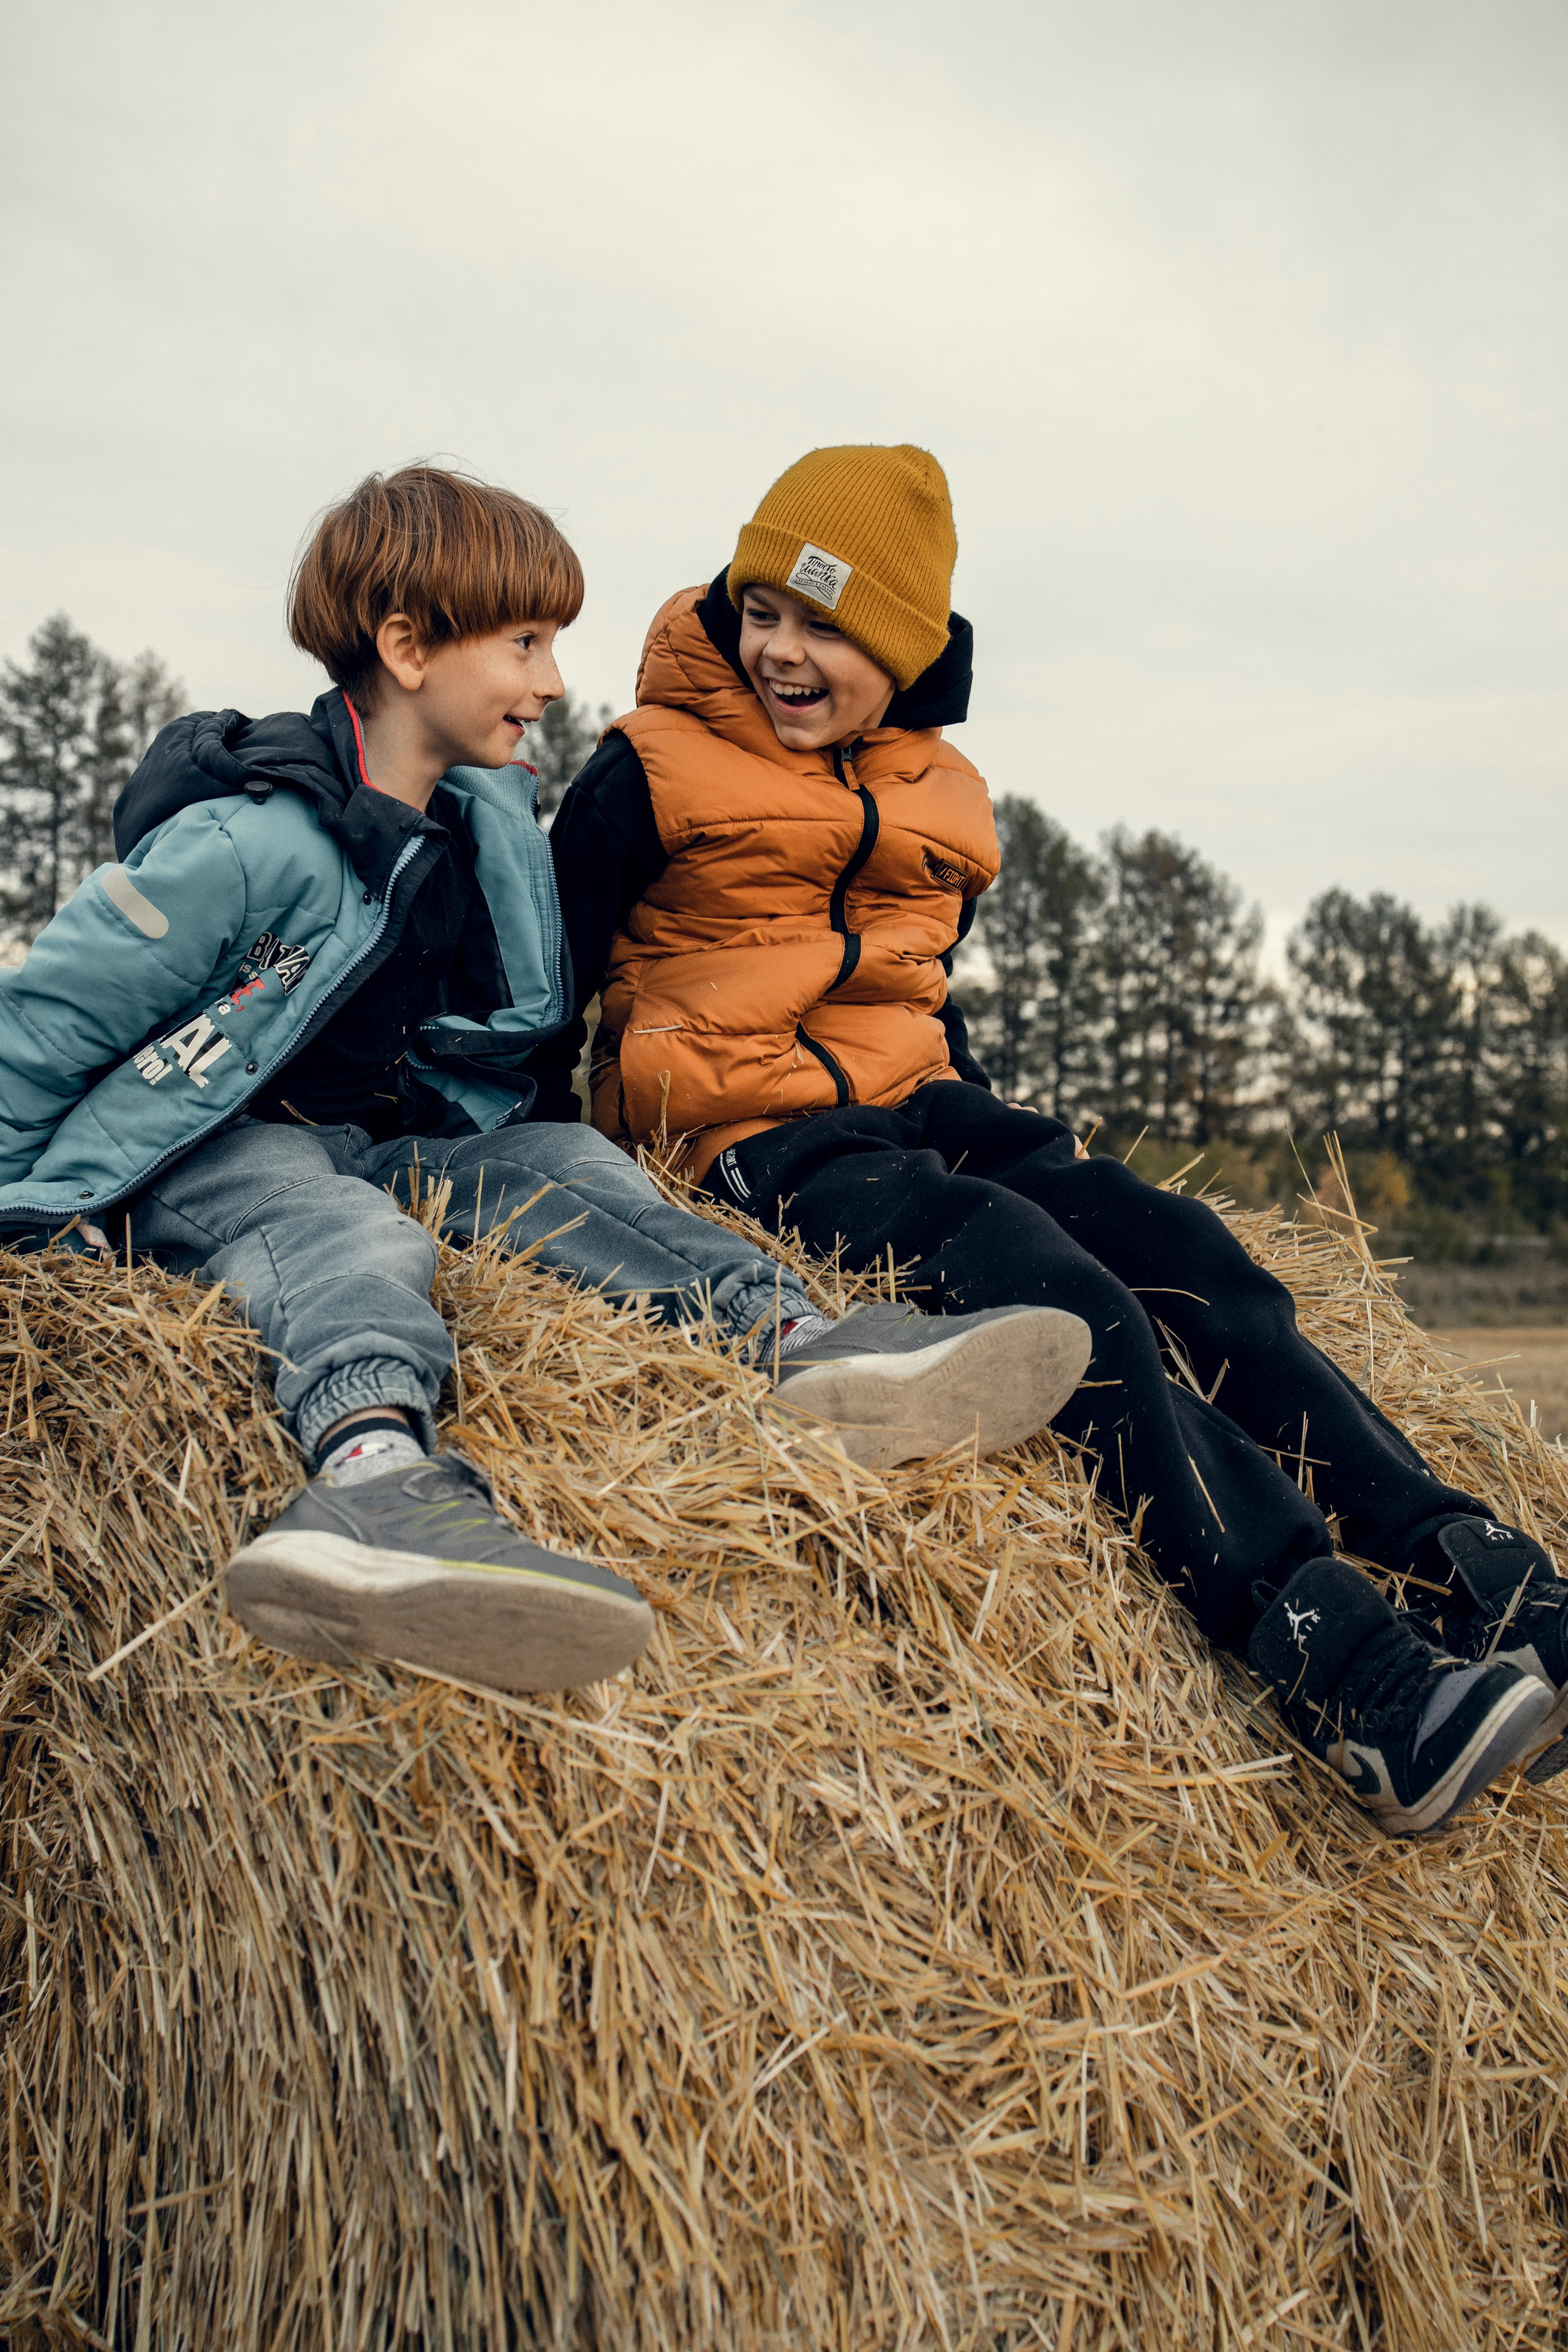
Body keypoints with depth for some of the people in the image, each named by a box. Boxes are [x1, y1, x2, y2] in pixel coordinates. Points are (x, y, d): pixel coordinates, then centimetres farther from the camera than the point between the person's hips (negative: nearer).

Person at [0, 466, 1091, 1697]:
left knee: (559, 1163, -17)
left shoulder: (483, 820, 6)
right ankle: (372, 1483, -71)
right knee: (345, 1232, -37)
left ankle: (802, 1346, -39)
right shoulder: (254, 839, -19)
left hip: (370, 1149, 7)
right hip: (199, 1154, -7)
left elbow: (521, 1022, 17)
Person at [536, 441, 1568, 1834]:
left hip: (917, 1105, 7)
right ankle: (1343, 1668, -40)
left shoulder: (944, 796, 17)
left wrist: (988, 1122, 18)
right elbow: (546, 978, 4)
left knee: (1185, 1256, -17)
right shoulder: (652, 770, 0)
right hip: (761, 1135, -6)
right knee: (1055, 1292, -30)